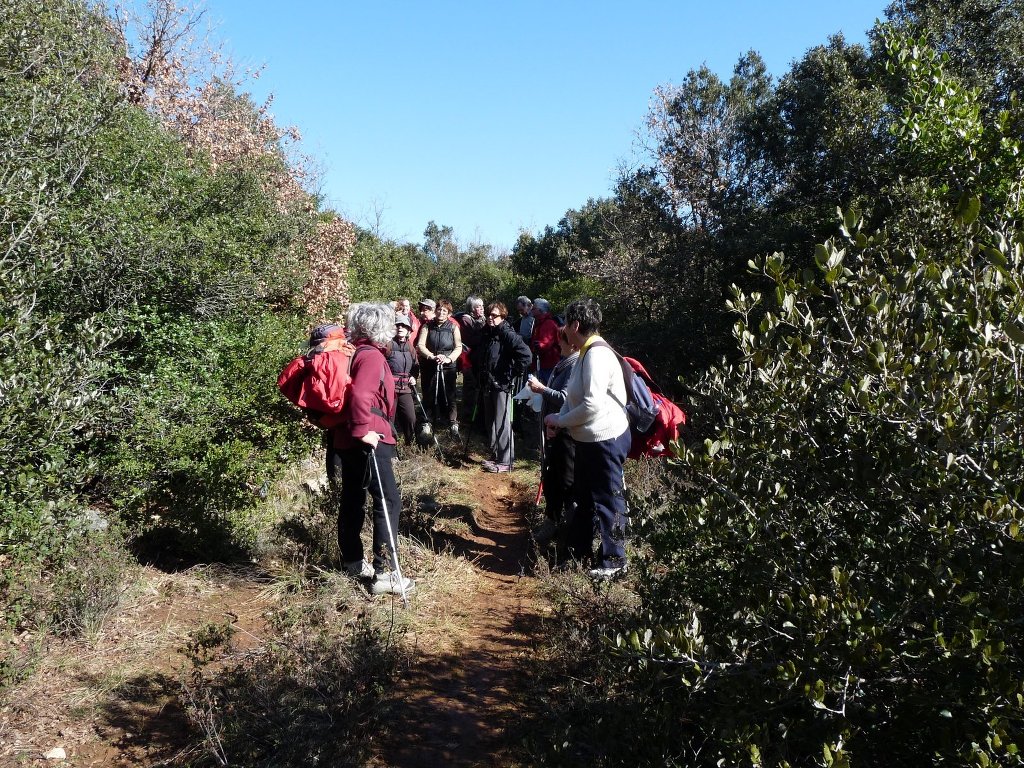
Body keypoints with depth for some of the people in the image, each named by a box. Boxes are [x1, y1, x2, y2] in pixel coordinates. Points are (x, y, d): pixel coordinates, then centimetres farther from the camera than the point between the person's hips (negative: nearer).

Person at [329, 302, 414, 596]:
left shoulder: (354, 353, 14)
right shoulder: (372, 356, -14)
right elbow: (360, 395, -29)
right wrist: (363, 430, -24)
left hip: (347, 439, 10)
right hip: (367, 441, -10)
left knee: (353, 500, 17)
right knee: (388, 502, -6)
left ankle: (352, 563, 28)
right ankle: (384, 573, -6)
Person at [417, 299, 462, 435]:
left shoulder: (453, 327, 4)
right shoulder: (427, 326, 6)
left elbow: (458, 347, 1)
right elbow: (420, 345, 0)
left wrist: (449, 358, -15)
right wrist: (432, 356, -15)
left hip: (448, 367, -1)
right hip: (429, 367, 2)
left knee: (449, 396, -4)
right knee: (429, 396, 6)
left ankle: (453, 423, 1)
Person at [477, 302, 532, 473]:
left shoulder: (508, 334, -15)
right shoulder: (487, 334, 11)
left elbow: (526, 355, -25)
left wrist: (512, 375, -19)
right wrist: (482, 373, 17)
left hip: (502, 385, -9)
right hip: (488, 384, 9)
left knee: (502, 423, -4)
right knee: (490, 422, 16)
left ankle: (505, 461, 3)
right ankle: (495, 456, 28)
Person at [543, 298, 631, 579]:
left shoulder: (597, 354, -22)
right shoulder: (585, 353, 10)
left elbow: (592, 404, -28)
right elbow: (573, 395, 14)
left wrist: (559, 421, -15)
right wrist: (559, 421, -3)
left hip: (606, 439, -11)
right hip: (588, 439, 11)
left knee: (608, 500, 1)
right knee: (584, 496, 21)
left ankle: (614, 561, 14)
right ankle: (579, 549, 36)